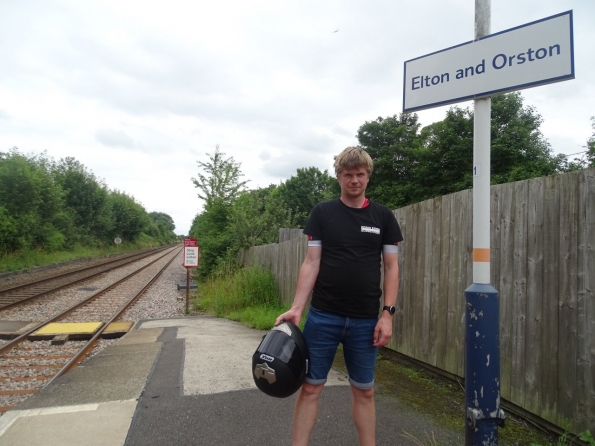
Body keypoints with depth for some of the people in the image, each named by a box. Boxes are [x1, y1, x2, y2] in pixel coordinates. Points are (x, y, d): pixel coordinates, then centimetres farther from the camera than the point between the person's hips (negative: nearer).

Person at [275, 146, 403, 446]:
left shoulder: (383, 217, 4)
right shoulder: (323, 213, 1)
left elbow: (391, 267, 4)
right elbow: (312, 262, -1)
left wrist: (388, 313, -4)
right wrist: (296, 308, -9)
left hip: (365, 320, 1)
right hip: (322, 316, -1)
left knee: (364, 390, 13)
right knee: (311, 387, 6)